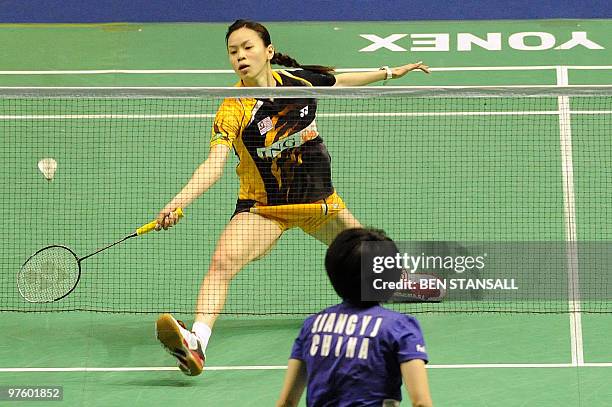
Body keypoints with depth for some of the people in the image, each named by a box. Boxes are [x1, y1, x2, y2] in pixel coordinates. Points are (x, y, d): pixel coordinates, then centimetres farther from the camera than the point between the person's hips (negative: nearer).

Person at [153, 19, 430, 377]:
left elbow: (338, 81, 12)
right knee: (222, 263, -30)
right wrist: (178, 203, -49)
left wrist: (390, 72, 22)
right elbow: (214, 165, -33)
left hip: (318, 198, 4)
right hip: (263, 206, -4)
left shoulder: (299, 79, -11)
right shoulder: (233, 109, -22)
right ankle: (197, 342, -43)